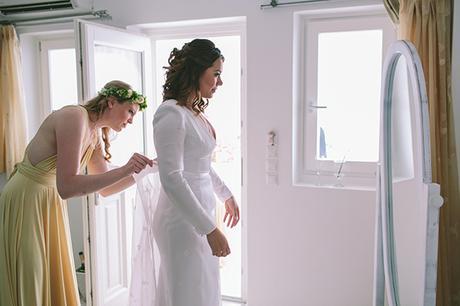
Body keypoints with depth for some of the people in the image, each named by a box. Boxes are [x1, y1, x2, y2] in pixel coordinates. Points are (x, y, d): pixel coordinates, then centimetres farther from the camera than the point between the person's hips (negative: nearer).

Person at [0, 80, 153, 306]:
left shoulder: (96, 133, 5)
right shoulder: (74, 117, -22)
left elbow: (105, 188, 11)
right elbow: (66, 187, -30)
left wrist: (143, 170, 1)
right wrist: (124, 170, -31)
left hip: (51, 204, 8)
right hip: (25, 203, -8)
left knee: (56, 285, 13)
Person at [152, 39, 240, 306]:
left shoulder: (196, 112, 8)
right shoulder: (171, 114, -18)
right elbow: (172, 179, -23)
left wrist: (226, 194, 30)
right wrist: (210, 229, -23)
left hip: (201, 213, 9)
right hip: (183, 221, -9)